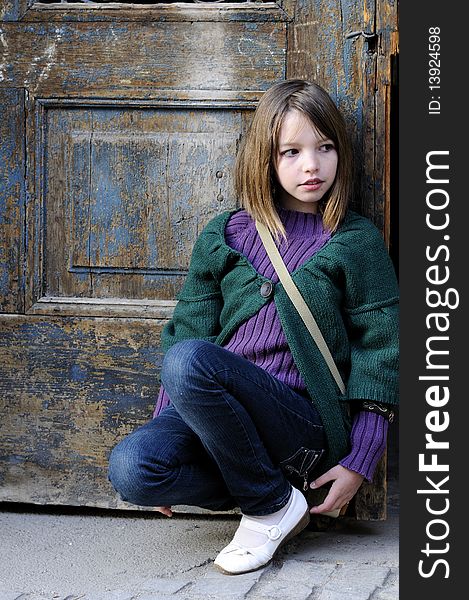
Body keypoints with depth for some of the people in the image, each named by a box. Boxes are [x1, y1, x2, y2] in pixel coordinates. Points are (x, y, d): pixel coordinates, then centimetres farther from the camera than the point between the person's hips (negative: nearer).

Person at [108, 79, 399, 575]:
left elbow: (379, 353, 2)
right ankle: (265, 482, -4)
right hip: (218, 414, 4)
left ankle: (271, 503, -14)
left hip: (308, 420, -4)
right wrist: (163, 427, 7)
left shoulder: (356, 241, 4)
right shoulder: (224, 235, 13)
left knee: (188, 361, -31)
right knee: (130, 468, -27)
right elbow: (188, 328, 14)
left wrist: (359, 462, -4)